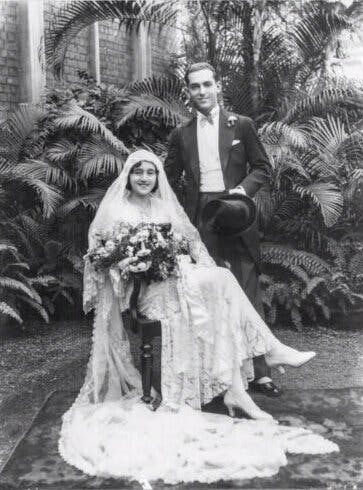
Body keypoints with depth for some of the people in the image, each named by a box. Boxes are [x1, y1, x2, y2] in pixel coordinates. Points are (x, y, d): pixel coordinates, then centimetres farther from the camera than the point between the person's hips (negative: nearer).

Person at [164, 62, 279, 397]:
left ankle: (259, 370, 6)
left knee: (247, 292, -1)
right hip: (200, 219, 2)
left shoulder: (241, 125, 7)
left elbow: (262, 167, 6)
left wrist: (242, 189, -11)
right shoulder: (181, 135, 12)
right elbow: (170, 178, 14)